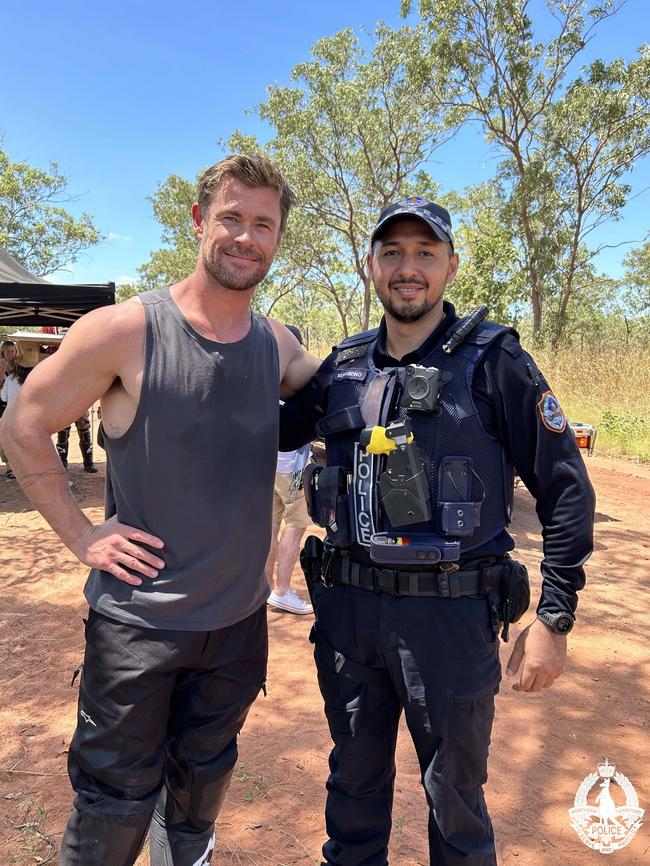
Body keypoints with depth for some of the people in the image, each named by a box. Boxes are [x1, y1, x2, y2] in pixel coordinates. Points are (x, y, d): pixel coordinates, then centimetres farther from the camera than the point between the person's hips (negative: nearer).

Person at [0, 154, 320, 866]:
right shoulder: (124, 331, -14)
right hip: (138, 616, -4)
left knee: (205, 773, 26)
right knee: (117, 795, 13)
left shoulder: (278, 346, -1)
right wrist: (81, 535, -9)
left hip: (239, 616, 5)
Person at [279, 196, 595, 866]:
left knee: (454, 796, 16)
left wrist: (554, 621, -9)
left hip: (451, 613, -3)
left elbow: (565, 489, -6)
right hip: (347, 608, 4)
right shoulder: (342, 368, 5)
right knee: (354, 780, 23)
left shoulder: (492, 360, -7)